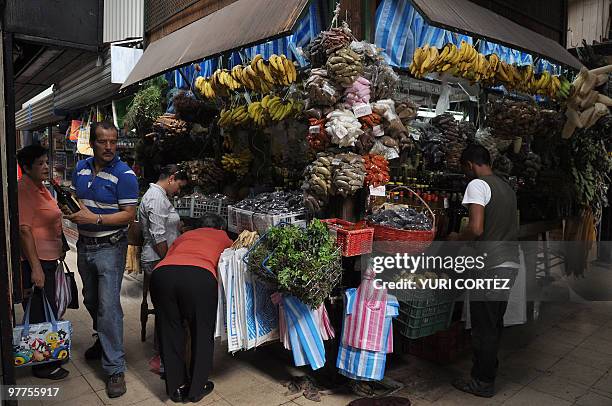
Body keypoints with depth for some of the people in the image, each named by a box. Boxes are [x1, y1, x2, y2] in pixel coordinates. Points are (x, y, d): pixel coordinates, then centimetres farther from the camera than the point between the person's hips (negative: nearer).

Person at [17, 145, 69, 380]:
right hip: (34, 262, -10)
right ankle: (42, 366, 15)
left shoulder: (40, 188, 12)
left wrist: (59, 249, 26)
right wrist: (35, 268, -24)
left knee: (48, 311, 19)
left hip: (48, 259, 10)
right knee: (40, 314, 1)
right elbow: (24, 230, -22)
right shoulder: (23, 190, -17)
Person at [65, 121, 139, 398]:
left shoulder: (124, 175, -16)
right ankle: (103, 340, 47)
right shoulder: (81, 168, 5)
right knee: (91, 300, 22)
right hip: (84, 245, 7)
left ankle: (115, 368, 3)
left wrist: (94, 219, -27)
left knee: (108, 306, -8)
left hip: (110, 247, -7)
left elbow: (129, 215, -19)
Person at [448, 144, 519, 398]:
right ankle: (489, 370, 33)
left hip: (490, 267, -9)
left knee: (484, 327, 4)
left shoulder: (477, 185, -12)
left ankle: (483, 383, 16)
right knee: (495, 324, 19)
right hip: (510, 264, 9)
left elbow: (476, 228, -22)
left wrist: (457, 238, -3)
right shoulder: (507, 187, 15)